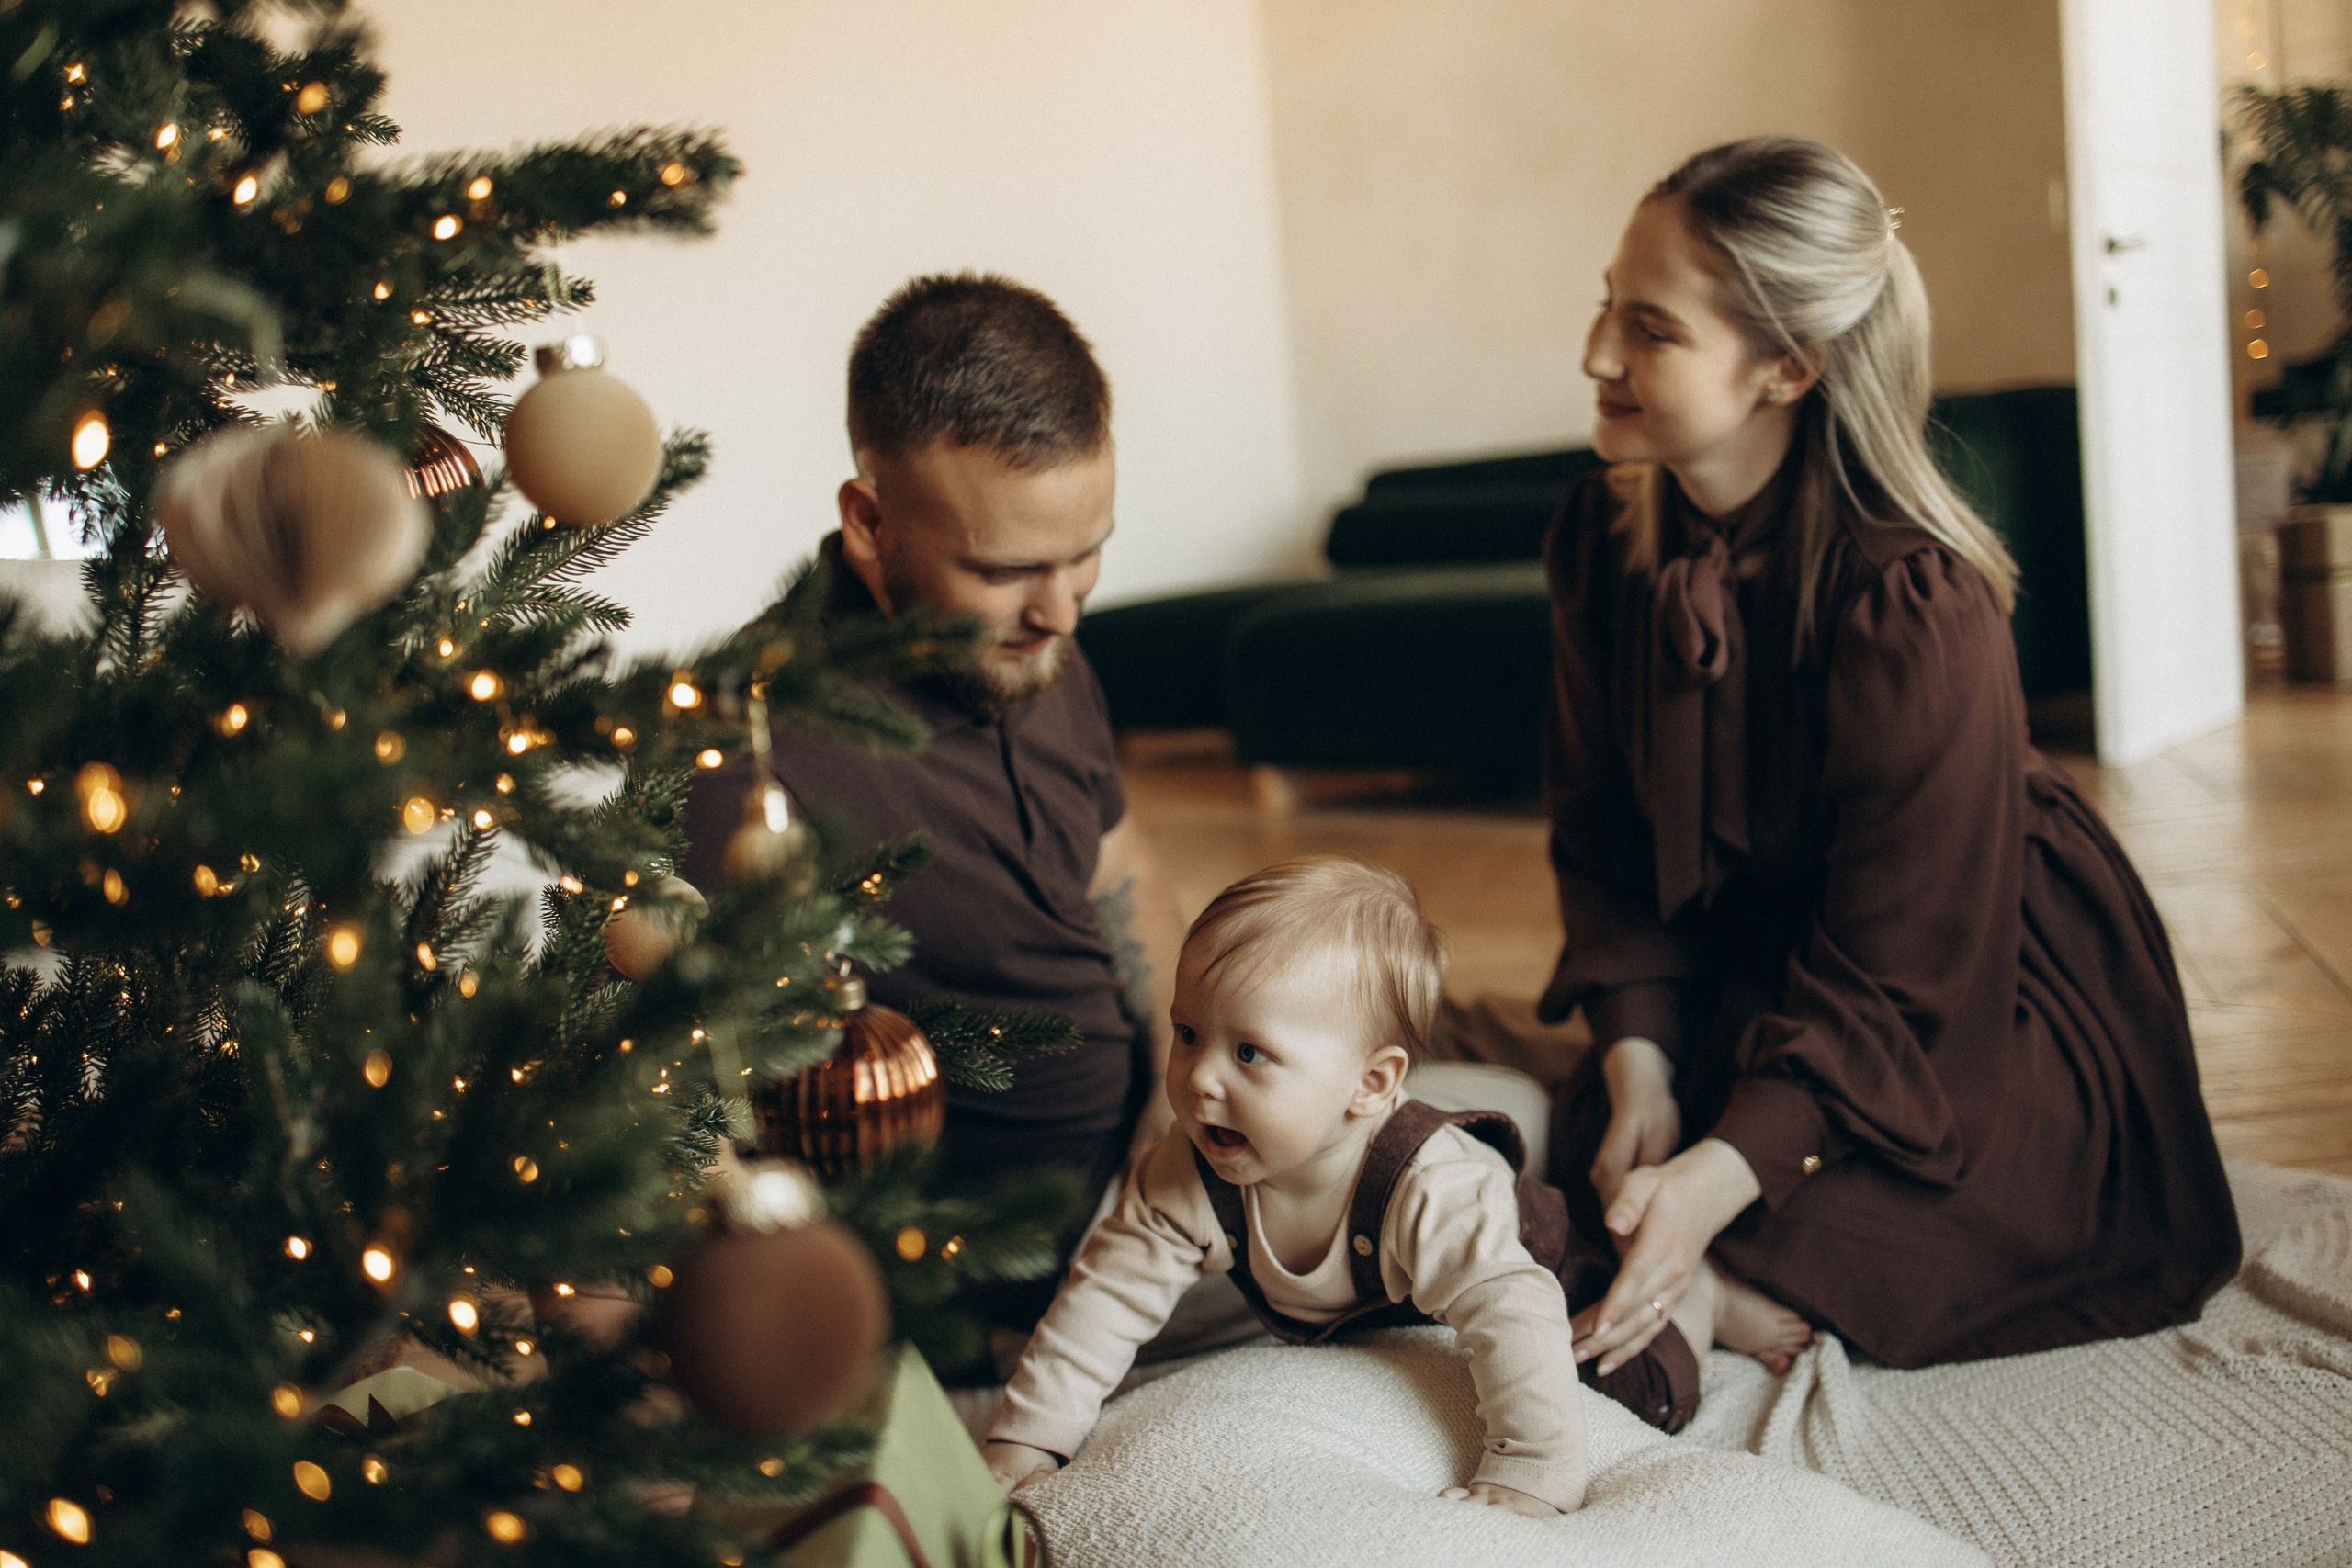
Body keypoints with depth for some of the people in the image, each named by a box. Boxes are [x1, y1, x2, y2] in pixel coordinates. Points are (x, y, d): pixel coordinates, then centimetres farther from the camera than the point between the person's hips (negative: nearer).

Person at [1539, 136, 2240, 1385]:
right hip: (1756, 965, 6)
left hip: (1984, 1018, -6)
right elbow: (1605, 837, -4)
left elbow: (1894, 974, -26)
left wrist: (1721, 1178, -37)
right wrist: (1639, 1068, -18)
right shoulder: (1608, 531, -10)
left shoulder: (1912, 605, -30)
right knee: (1588, 1169, -14)